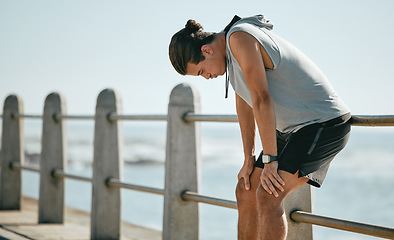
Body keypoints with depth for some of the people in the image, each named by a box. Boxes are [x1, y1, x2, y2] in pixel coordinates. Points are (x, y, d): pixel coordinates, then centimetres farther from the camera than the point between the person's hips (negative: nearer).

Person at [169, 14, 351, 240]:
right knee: (246, 192, 10)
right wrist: (249, 160, 15)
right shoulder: (229, 44, 9)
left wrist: (269, 161, -21)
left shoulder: (239, 37, -20)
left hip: (324, 124, -10)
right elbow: (244, 103, 16)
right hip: (293, 128, 10)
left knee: (268, 197, -21)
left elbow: (261, 99, -24)